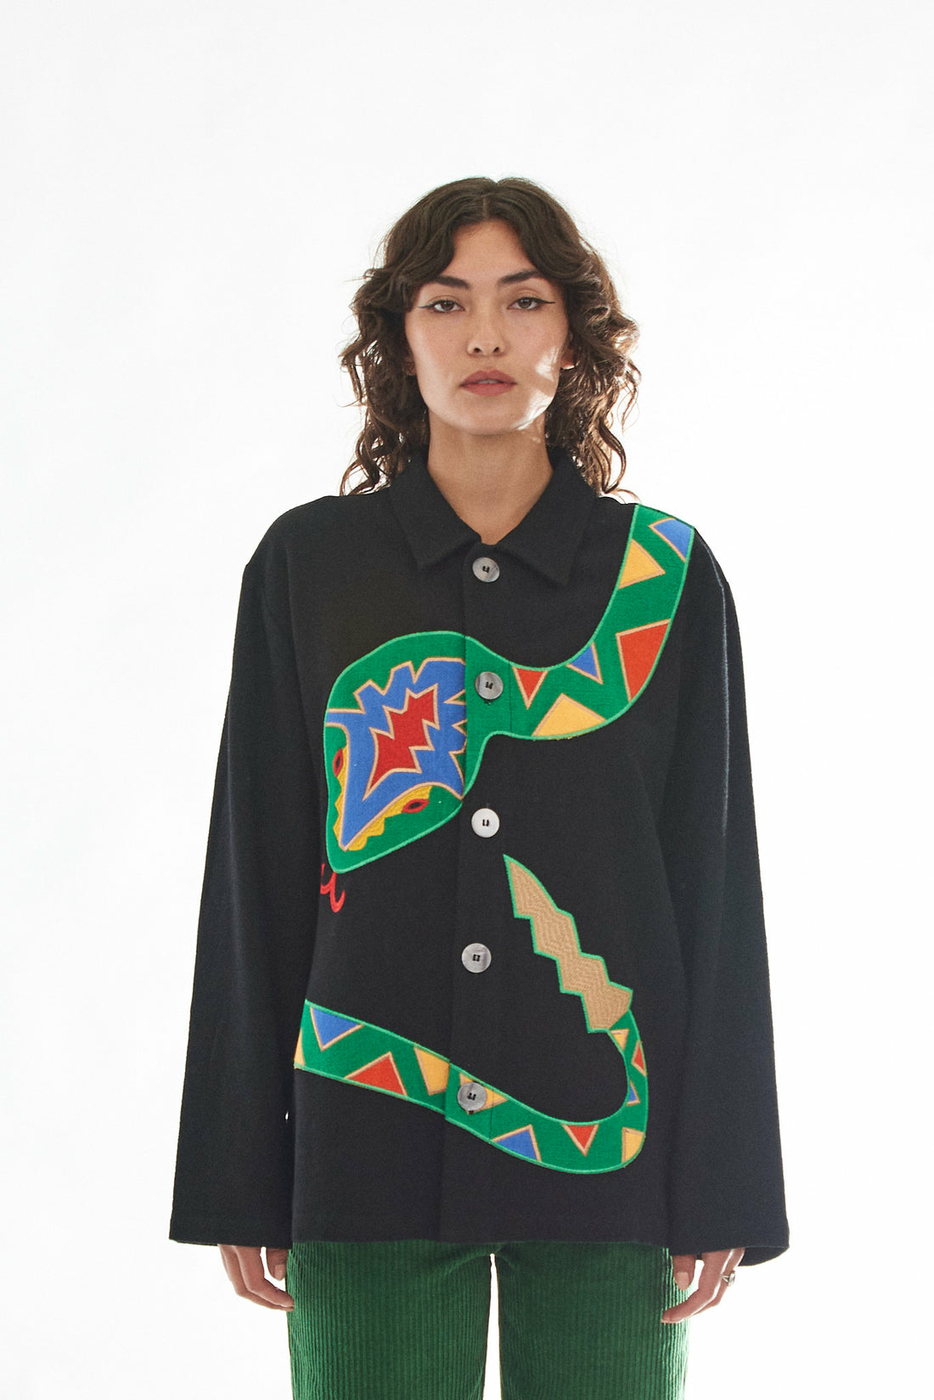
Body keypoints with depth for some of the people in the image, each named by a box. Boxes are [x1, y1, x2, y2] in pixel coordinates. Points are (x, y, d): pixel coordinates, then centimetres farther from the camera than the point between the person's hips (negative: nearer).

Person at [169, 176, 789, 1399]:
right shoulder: (307, 565, 3)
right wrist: (237, 1180, 1)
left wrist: (723, 1192, -1)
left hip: (606, 1149, 0)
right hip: (369, 1146, 0)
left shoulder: (666, 577, 3)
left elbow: (715, 887, 3)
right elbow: (254, 876, 4)